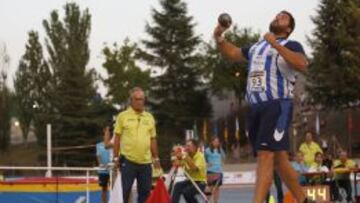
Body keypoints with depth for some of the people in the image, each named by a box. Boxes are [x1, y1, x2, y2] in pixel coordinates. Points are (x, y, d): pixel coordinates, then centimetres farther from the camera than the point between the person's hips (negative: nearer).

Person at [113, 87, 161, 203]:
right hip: (128, 161, -4)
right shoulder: (123, 116, 0)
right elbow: (117, 138, 1)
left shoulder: (149, 117, 11)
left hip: (146, 162, 4)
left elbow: (153, 139, 15)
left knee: (145, 191, 7)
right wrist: (116, 157, -3)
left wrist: (156, 158, 12)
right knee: (125, 191, -3)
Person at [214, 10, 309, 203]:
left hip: (278, 105, -7)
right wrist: (219, 38, 13)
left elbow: (302, 65, -17)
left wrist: (277, 45, -24)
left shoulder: (291, 45, 2)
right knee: (278, 158, 10)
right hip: (256, 107, 7)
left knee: (265, 154, -19)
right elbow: (232, 53, 33)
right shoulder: (256, 47, 23)